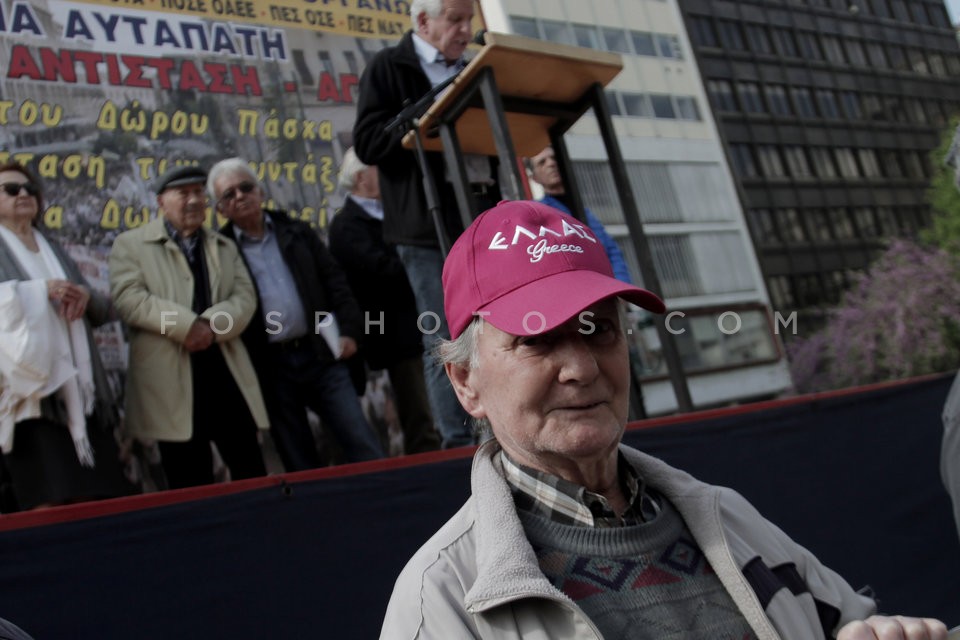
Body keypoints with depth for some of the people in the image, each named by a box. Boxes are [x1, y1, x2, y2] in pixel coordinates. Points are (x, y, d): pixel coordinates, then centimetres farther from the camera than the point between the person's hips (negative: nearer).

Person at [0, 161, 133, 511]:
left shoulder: (53, 249, 23)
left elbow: (105, 310, 19)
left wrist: (86, 295, -3)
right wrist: (41, 289, -15)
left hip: (78, 388, 5)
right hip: (32, 387, -5)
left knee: (99, 493, -1)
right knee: (50, 500, -15)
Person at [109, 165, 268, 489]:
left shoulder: (225, 247, 21)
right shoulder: (131, 244, 7)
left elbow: (245, 297, 6)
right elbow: (129, 298, -8)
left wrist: (211, 324, -14)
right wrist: (187, 325, -18)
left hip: (227, 372, 4)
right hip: (172, 379, -3)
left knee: (252, 473, 4)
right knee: (190, 483, 4)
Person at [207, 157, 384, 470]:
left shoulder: (297, 233, 11)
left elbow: (334, 281, 9)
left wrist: (349, 330, -1)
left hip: (320, 353, 2)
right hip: (269, 367, -1)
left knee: (362, 444, 1)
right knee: (298, 462, 8)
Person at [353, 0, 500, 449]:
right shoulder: (388, 68, 4)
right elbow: (368, 142, -6)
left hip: (485, 215, 6)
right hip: (428, 225, -5)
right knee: (446, 344, -3)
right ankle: (458, 445, 3)